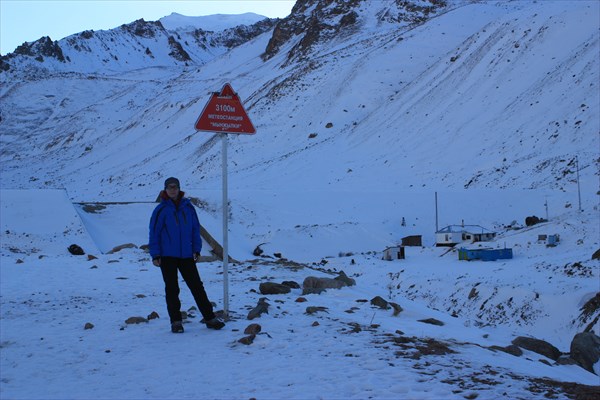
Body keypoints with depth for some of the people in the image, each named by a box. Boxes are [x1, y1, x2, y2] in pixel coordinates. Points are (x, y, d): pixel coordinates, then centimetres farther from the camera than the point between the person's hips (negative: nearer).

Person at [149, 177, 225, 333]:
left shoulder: (188, 207, 4)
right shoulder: (161, 210, -5)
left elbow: (195, 229, 10)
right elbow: (154, 233, -3)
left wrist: (197, 249, 6)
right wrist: (155, 255, -8)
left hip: (186, 255, 2)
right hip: (167, 257, -2)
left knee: (197, 286, 4)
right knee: (172, 289, 6)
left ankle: (210, 318, 10)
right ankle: (176, 321, 15)